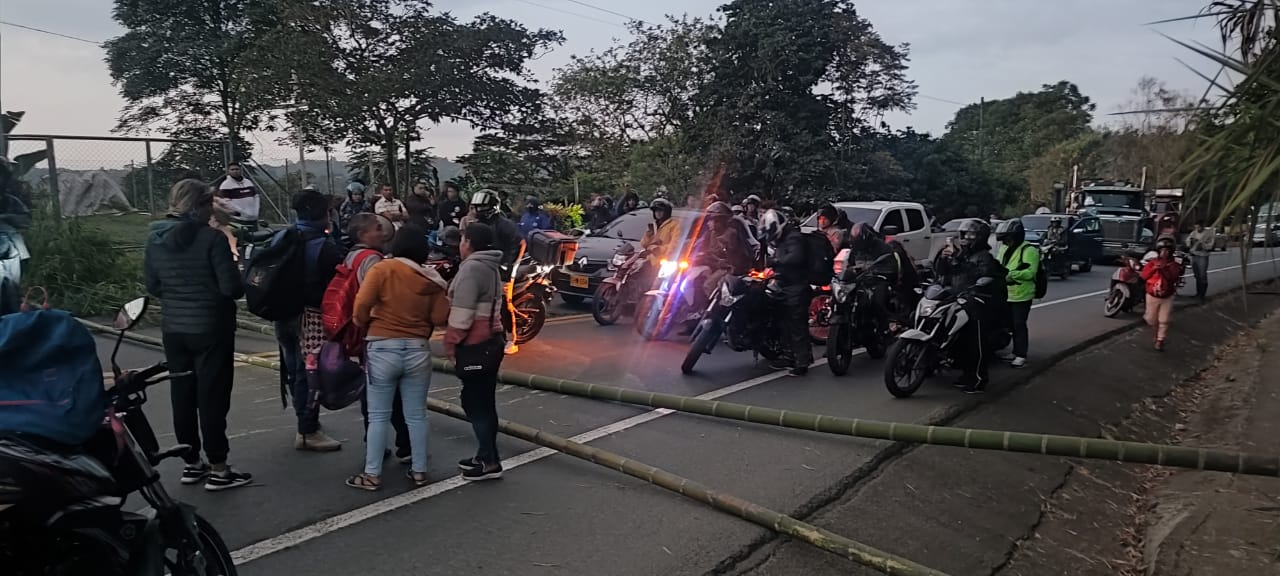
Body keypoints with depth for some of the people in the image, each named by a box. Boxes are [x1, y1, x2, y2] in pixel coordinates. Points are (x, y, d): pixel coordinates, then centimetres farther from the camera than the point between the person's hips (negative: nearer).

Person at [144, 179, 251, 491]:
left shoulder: (155, 238, 3)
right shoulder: (211, 237, -16)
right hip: (211, 328, -6)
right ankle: (218, 470, 6)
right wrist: (240, 284, 3)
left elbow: (152, 287, 9)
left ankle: (191, 464, 24)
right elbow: (232, 287, -18)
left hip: (173, 329, 6)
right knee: (212, 396, 1)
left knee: (182, 395, 14)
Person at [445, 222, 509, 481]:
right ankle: (486, 456, 23)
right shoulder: (491, 267, 12)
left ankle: (490, 462, 2)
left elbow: (462, 313, -20)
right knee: (483, 403, 15)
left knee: (476, 404, -2)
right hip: (490, 342, 9)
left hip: (474, 346, -9)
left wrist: (452, 343, -9)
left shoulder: (472, 267, -17)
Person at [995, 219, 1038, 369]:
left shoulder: (1028, 250, -14)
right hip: (1007, 294, 8)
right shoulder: (1005, 249, 13)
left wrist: (1010, 274, -33)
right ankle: (1015, 352, 27)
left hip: (1021, 295, -8)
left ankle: (1021, 355, 2)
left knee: (1019, 325, -5)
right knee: (1011, 324, 16)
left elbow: (1030, 272, -24)